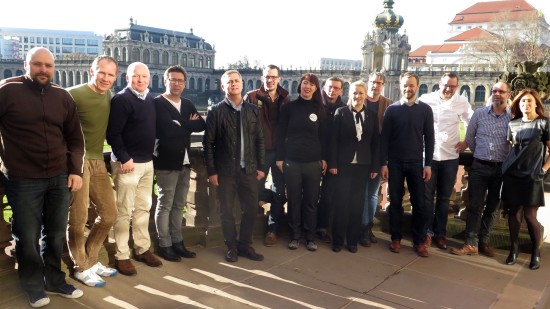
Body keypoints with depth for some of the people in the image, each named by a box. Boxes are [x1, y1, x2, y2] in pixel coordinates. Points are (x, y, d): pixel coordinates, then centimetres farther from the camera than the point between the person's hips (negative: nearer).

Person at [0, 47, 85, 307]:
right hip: (23, 180, -3)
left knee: (56, 234, 12)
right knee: (27, 237, 7)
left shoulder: (63, 97, 8)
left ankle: (54, 281, 30)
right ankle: (34, 286, 25)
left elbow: (75, 137, 11)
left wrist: (75, 170, 3)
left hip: (60, 178, 3)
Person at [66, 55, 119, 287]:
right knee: (78, 219, 1)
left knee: (109, 214, 11)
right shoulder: (74, 94, -11)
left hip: (98, 161, 7)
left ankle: (91, 260, 28)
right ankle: (82, 267, 19)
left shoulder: (108, 97, 10)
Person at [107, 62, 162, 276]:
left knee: (143, 208, 13)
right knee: (124, 211, -1)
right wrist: (124, 158, -18)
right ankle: (121, 256, 8)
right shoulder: (121, 99, -11)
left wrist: (150, 154, 13)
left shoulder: (150, 99, 11)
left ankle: (143, 249, 24)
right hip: (128, 162, -7)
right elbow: (113, 133, -16)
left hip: (147, 162, 7)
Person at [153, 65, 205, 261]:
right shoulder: (158, 103, -8)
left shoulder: (187, 104, 14)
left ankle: (177, 242, 23)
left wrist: (181, 124, -11)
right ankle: (164, 245, 12)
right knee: (165, 205, 2)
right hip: (166, 161, -7)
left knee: (179, 205, 13)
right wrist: (189, 124, -7)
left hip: (185, 161, 7)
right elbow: (168, 129, -21)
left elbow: (202, 125, 1)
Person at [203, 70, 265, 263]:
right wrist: (211, 171, -7)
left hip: (249, 169, 3)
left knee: (250, 209, 7)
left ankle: (245, 245, 24)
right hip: (225, 171, -2)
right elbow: (208, 143, -4)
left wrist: (261, 167, 4)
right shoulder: (216, 111, -2)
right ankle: (231, 247, 23)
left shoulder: (253, 111, 7)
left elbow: (259, 140, 9)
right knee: (226, 210, 7)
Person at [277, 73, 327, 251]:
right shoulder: (289, 107, 3)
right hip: (291, 161, -1)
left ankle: (310, 237, 17)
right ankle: (295, 236, 18)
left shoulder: (319, 109, 7)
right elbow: (281, 134, 2)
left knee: (311, 201, 6)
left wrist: (324, 158, 4)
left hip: (313, 162, 1)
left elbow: (323, 136, 9)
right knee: (294, 200, 6)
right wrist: (280, 158, -3)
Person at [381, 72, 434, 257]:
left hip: (416, 163, 1)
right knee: (395, 202, 6)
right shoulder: (392, 109, 0)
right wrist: (384, 163, -5)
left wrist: (428, 164, -2)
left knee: (419, 203, 3)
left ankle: (419, 241, 14)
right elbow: (385, 138, 0)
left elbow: (429, 138, 3)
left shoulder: (425, 110, 2)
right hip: (395, 162, 0)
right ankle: (396, 238, 18)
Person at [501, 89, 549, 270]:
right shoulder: (513, 124, 10)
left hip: (532, 176, -3)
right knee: (513, 212, 6)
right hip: (512, 174, 3)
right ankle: (513, 248, 19)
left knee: (530, 216, -3)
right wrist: (509, 163, 9)